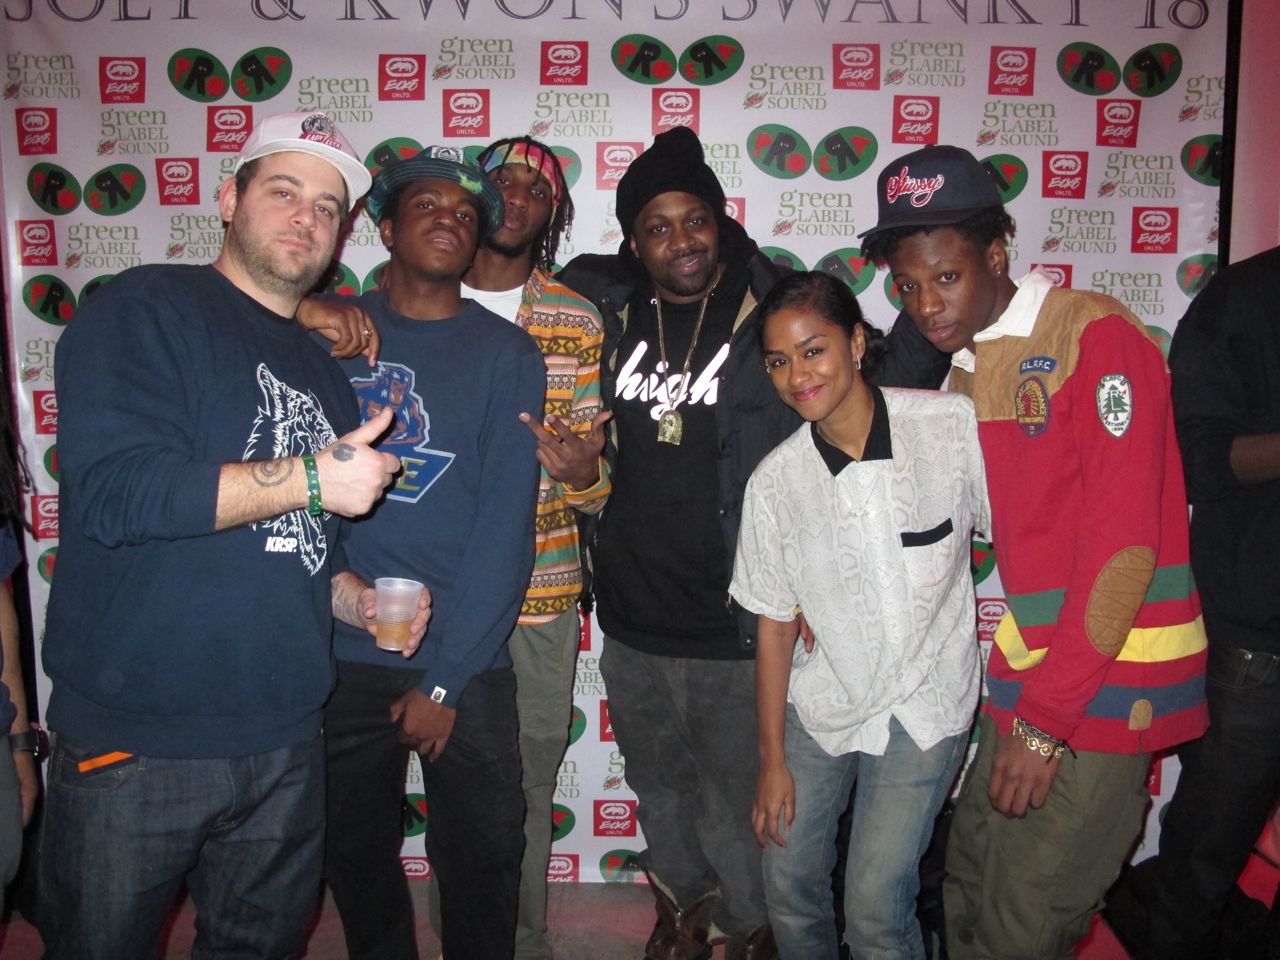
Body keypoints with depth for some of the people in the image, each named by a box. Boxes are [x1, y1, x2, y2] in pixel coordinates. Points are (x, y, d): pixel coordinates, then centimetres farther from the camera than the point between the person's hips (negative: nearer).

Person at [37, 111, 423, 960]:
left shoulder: (323, 373, 14)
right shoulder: (146, 310, -7)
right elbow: (113, 490, -23)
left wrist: (360, 601, 2)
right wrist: (311, 478, -20)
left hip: (288, 744, 6)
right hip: (136, 744, -6)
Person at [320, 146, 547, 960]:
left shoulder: (508, 354, -2)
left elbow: (505, 525, -9)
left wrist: (445, 678, -12)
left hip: (465, 663, -1)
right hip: (339, 655, 2)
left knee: (480, 864, 12)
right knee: (355, 856, 18)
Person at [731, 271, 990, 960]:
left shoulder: (954, 424, -15)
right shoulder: (774, 482, -8)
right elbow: (774, 626, 0)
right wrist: (772, 760, 4)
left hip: (922, 703, -2)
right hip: (819, 705, 3)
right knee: (788, 888, 9)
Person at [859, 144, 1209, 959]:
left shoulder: (1095, 335, -13)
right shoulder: (964, 371, 11)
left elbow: (1124, 543, -18)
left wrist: (1046, 718, -16)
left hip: (1107, 678, -7)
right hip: (1026, 672, 7)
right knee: (968, 891, 15)